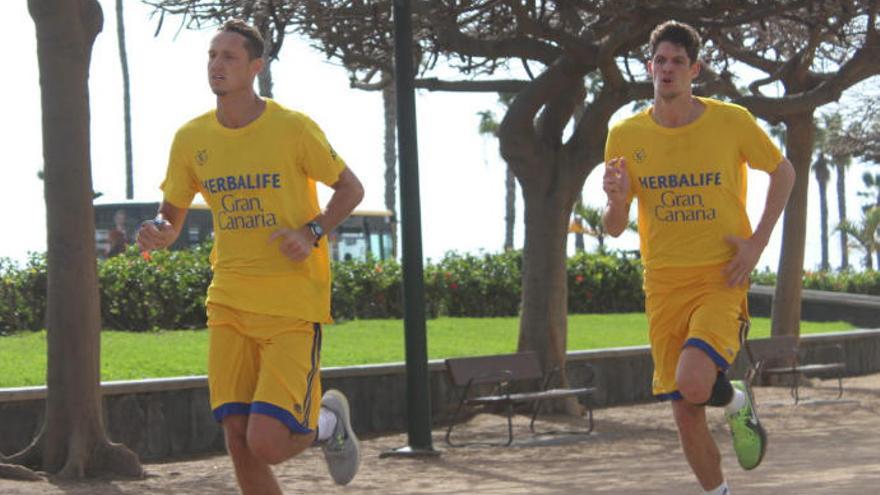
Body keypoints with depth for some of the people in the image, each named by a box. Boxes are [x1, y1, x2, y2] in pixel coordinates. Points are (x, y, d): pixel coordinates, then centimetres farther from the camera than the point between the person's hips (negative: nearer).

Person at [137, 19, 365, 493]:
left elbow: (350, 188, 4)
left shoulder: (293, 129, -7)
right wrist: (155, 232, -10)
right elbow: (172, 217, 14)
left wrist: (312, 232, -13)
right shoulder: (191, 138, 5)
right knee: (239, 443, 0)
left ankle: (328, 422, 19)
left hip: (294, 305, -4)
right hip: (229, 304, 4)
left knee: (266, 445, -14)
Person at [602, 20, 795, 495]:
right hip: (664, 282, 3)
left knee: (694, 384, -25)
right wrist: (617, 201, -20)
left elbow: (782, 171, 10)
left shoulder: (731, 122, -6)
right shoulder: (626, 135, 0)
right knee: (685, 413, 4)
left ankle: (738, 403, 10)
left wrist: (757, 241, -2)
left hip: (721, 278, -3)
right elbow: (613, 228, 5)